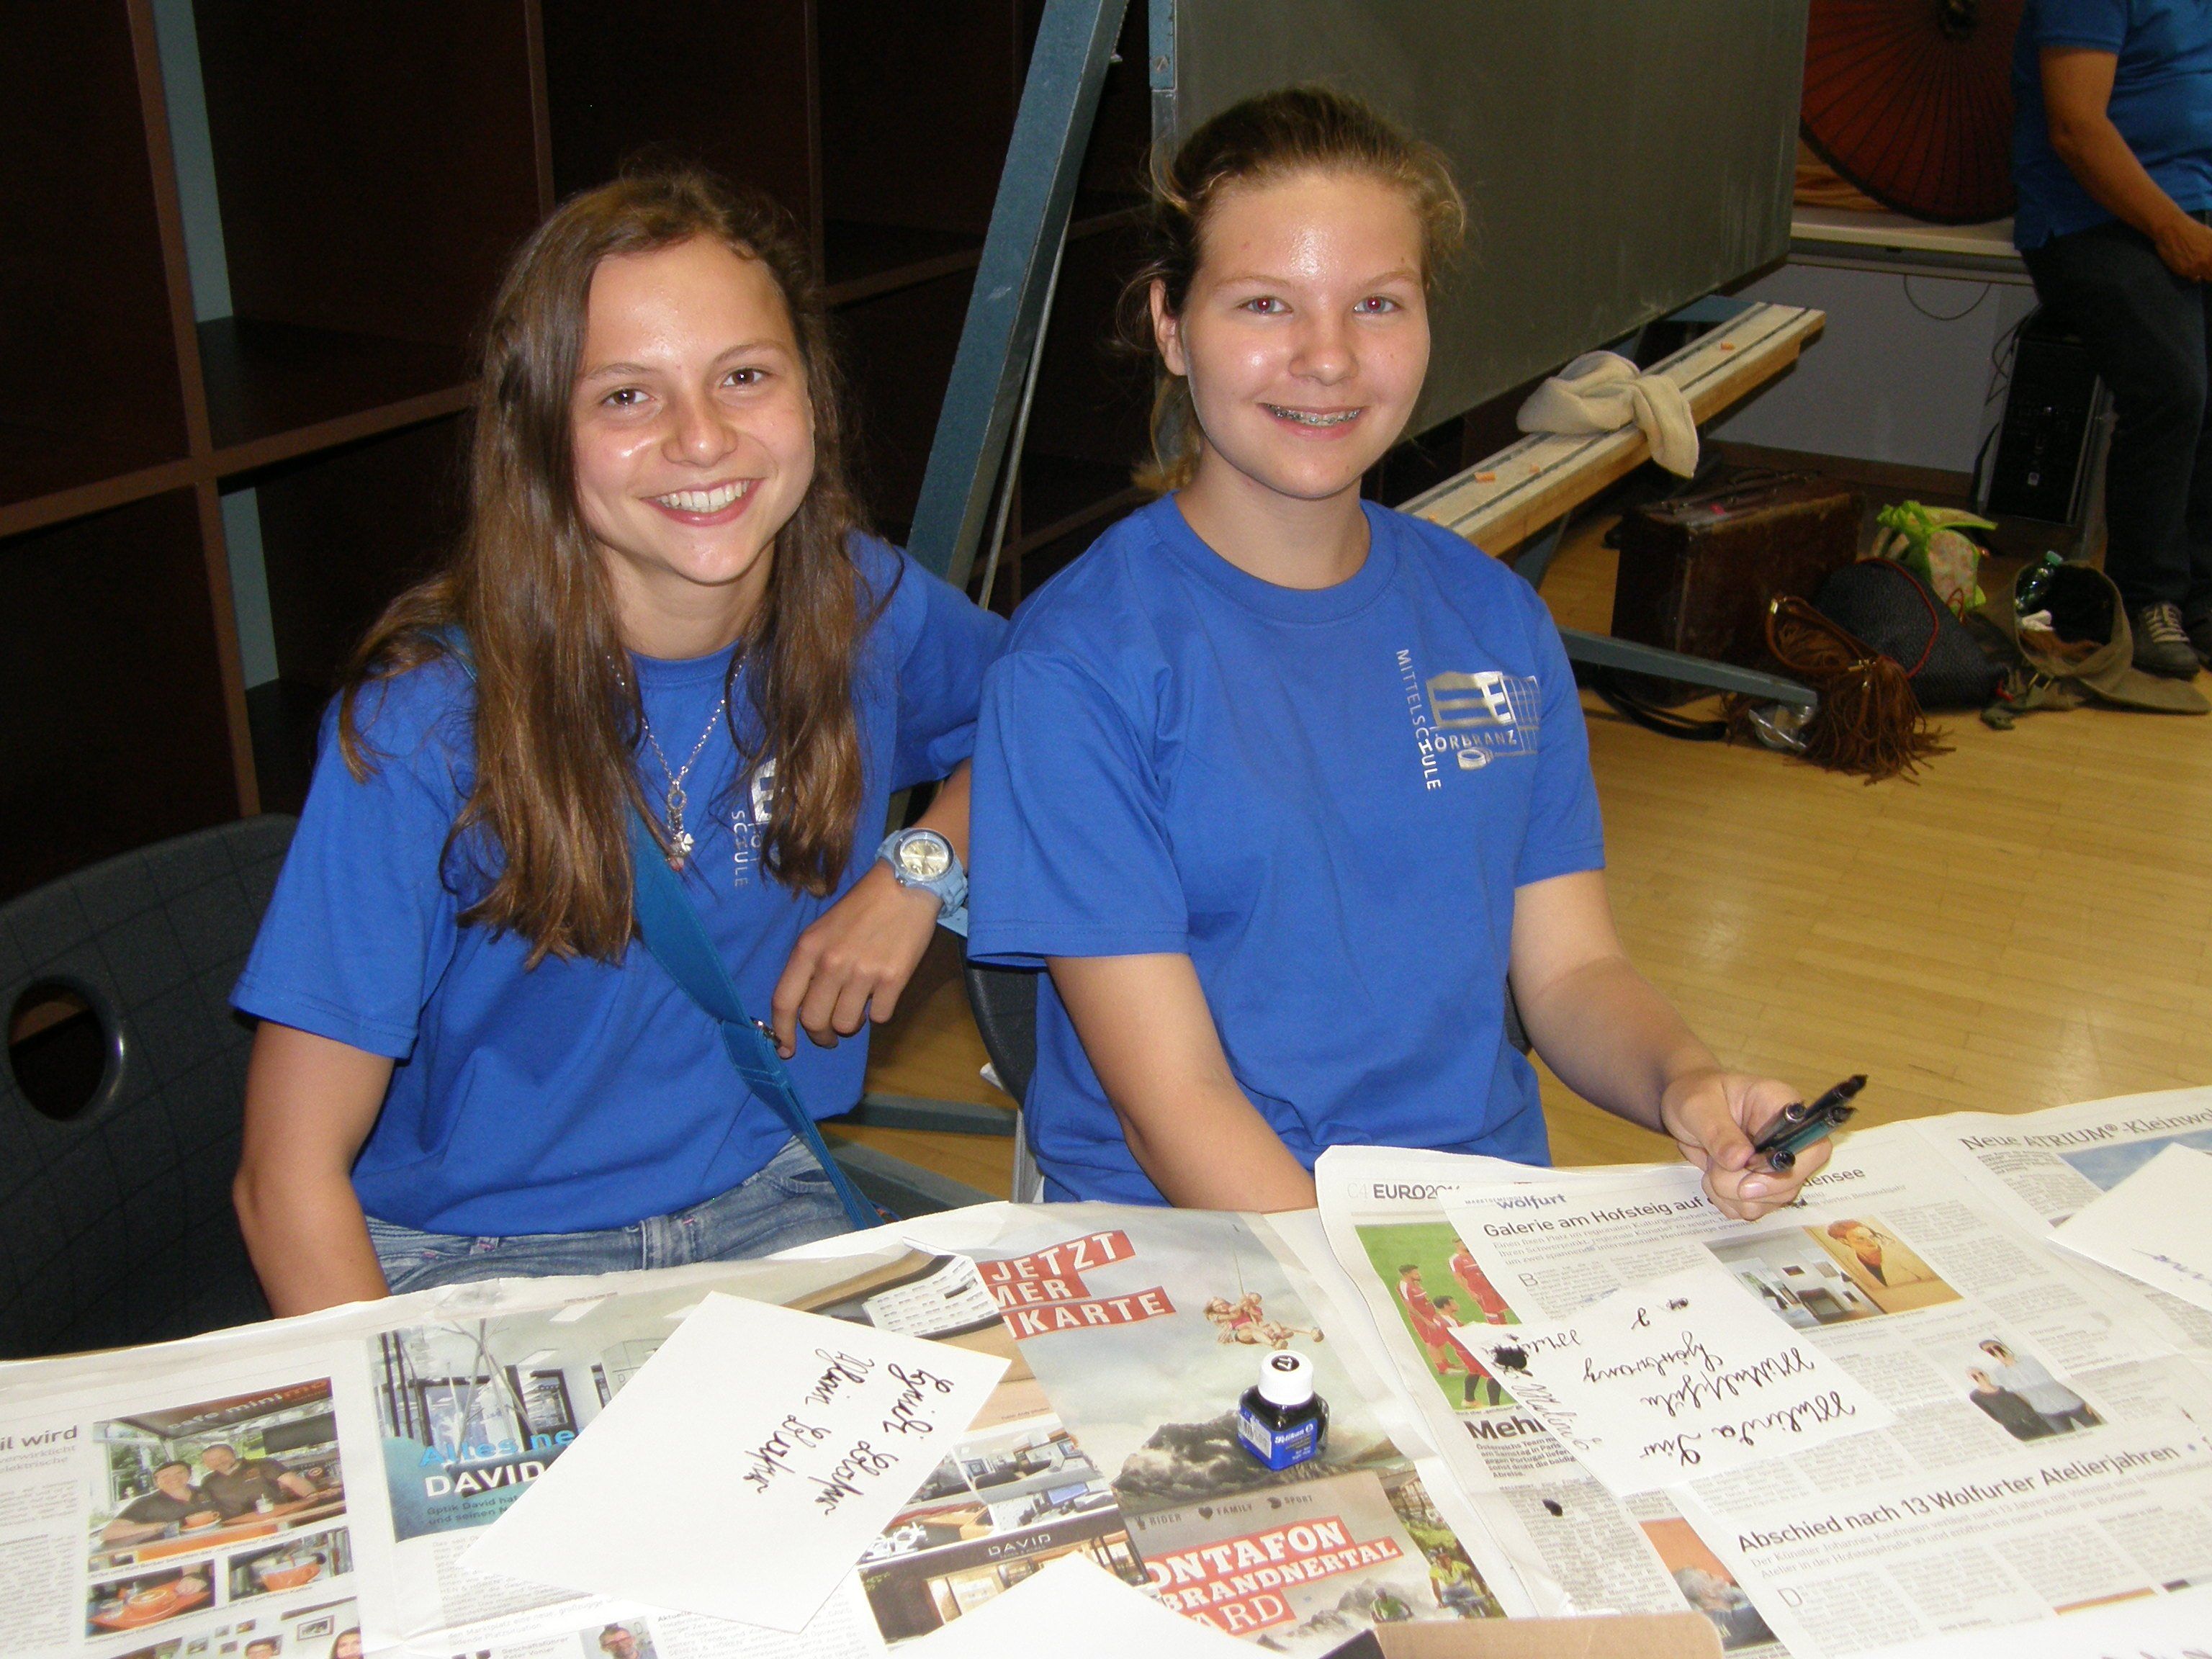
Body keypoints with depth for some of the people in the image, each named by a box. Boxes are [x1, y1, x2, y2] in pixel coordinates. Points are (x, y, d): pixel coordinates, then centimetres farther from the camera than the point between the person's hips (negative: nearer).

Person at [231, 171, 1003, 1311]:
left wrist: (920, 872, -3)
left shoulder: (867, 610, -6)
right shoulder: (428, 720, -18)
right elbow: (289, 1177, -13)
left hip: (758, 1210, 3)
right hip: (471, 1264, -2)